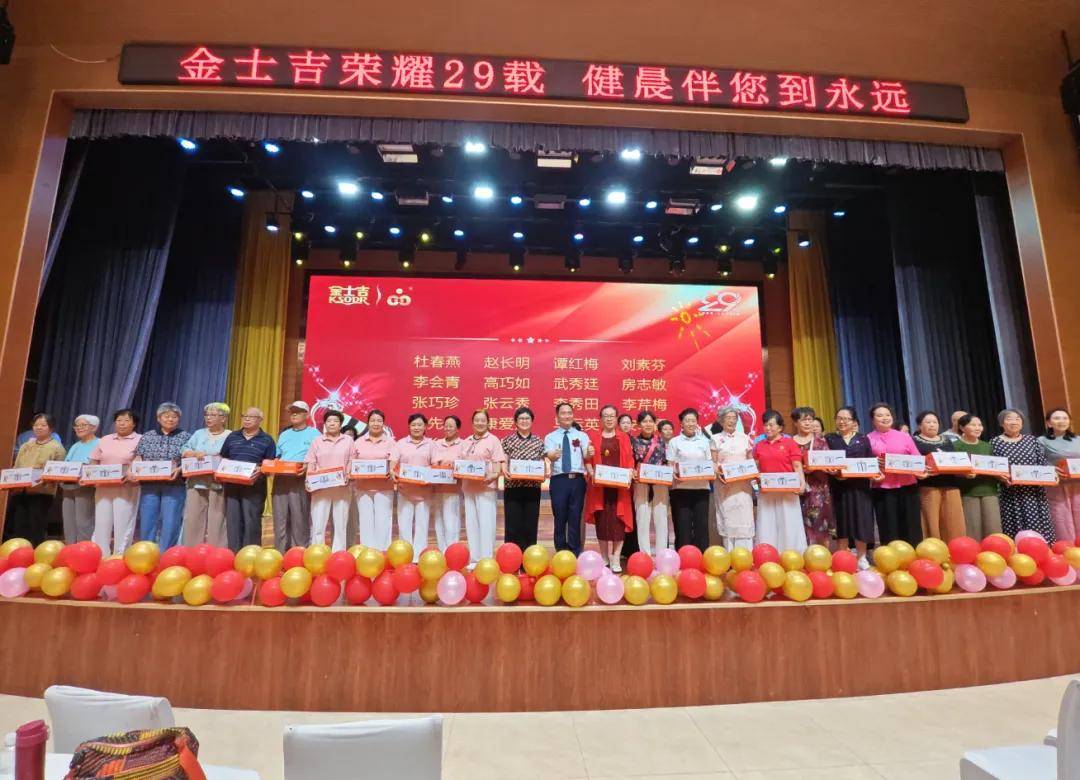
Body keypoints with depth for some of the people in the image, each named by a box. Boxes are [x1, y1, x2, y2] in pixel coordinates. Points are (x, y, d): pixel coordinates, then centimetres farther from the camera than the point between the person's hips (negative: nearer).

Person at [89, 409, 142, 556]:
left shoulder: (140, 440, 1)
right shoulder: (104, 440, 16)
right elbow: (93, 463, 17)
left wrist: (133, 475, -21)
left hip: (126, 488, -4)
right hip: (103, 488, 5)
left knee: (122, 526, -3)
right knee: (101, 524, 6)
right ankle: (101, 557, 14)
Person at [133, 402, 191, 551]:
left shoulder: (185, 436, 4)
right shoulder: (147, 436, 13)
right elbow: (138, 459, 12)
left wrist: (179, 470, -17)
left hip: (174, 485, -3)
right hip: (149, 485, 3)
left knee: (170, 524, -3)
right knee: (147, 522, 5)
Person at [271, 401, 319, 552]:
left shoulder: (314, 433, 4)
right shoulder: (284, 435, 22)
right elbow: (276, 457, 22)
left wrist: (308, 466, -22)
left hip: (301, 480, -5)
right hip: (280, 479, 5)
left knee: (300, 520, -4)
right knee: (280, 519, 5)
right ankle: (280, 553, 12)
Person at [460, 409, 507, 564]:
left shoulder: (493, 440, 0)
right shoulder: (466, 442, 17)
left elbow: (498, 465, -6)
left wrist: (493, 476, -23)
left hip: (486, 487, -6)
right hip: (468, 488, 6)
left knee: (486, 524, -5)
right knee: (471, 524, 9)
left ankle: (486, 560, 1)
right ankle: (474, 559, 17)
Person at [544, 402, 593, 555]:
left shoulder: (582, 436, 10)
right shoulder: (550, 437, 7)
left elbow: (586, 457, -7)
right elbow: (550, 456, -12)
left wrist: (589, 453, -31)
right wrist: (553, 455, -36)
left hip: (578, 480, 1)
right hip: (559, 480, -1)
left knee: (575, 518, 6)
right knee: (560, 519, 5)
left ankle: (575, 554, 16)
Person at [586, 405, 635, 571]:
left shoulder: (624, 438, 9)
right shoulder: (594, 438, 7)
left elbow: (630, 460, 5)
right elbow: (589, 461, 5)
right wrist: (592, 474, -11)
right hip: (599, 485, 0)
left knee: (618, 521, -3)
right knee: (602, 521, 3)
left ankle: (615, 559, 4)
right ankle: (604, 558, 14)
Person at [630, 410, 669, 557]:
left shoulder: (661, 440, 6)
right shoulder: (634, 441, 2)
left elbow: (667, 461, 11)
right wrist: (633, 473, -14)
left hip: (660, 483, 1)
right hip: (641, 484, -1)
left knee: (661, 518, 4)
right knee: (642, 519, 0)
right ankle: (645, 555, 8)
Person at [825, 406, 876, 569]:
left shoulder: (863, 438, 10)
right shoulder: (829, 439, 5)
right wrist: (834, 473, -19)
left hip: (860, 486, 1)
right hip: (839, 486, -1)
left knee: (861, 520, 4)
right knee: (842, 521, 3)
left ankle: (861, 558, 19)